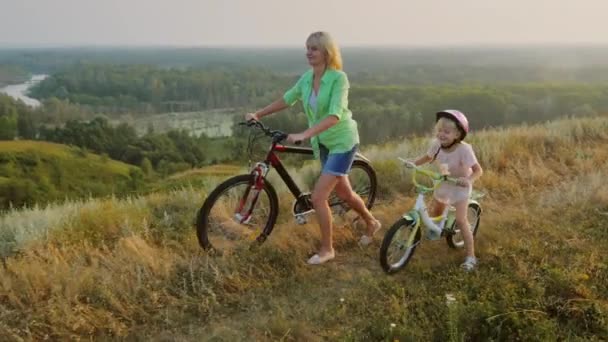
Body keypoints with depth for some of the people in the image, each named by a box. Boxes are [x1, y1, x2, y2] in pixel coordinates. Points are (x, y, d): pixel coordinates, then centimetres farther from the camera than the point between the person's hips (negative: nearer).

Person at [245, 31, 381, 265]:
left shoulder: (338, 78, -23)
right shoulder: (307, 77, -3)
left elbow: (335, 115, -33)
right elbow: (287, 99, 8)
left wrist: (304, 135, -43)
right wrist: (257, 115, 1)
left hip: (342, 142, -7)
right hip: (324, 143, 7)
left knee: (317, 197, -12)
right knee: (344, 193, 21)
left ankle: (327, 249, 7)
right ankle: (372, 223, 47)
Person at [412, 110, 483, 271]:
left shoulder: (464, 149, -33)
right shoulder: (436, 144, -18)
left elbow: (478, 170, -30)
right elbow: (428, 157, 3)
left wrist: (468, 180, -49)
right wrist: (413, 163, -11)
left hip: (460, 187, -6)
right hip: (443, 184, 6)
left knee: (461, 220, -13)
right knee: (434, 213, 20)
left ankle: (471, 257, -5)